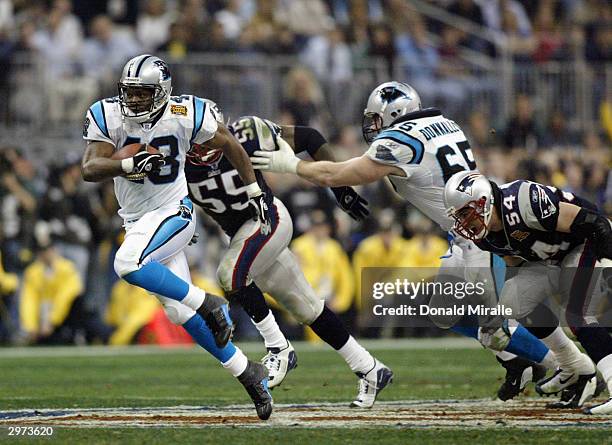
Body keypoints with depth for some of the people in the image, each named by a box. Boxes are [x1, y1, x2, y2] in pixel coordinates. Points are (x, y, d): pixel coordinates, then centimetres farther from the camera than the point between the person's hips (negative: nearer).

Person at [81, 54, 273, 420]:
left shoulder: (184, 115, -14)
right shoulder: (108, 116, -10)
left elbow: (229, 144, 2)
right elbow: (90, 169, -20)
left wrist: (255, 191, 5)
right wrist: (129, 164, -38)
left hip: (175, 212, -4)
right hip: (138, 221, 4)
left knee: (128, 264, -32)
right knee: (180, 313, 4)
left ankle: (208, 304, -17)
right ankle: (248, 373, 15)